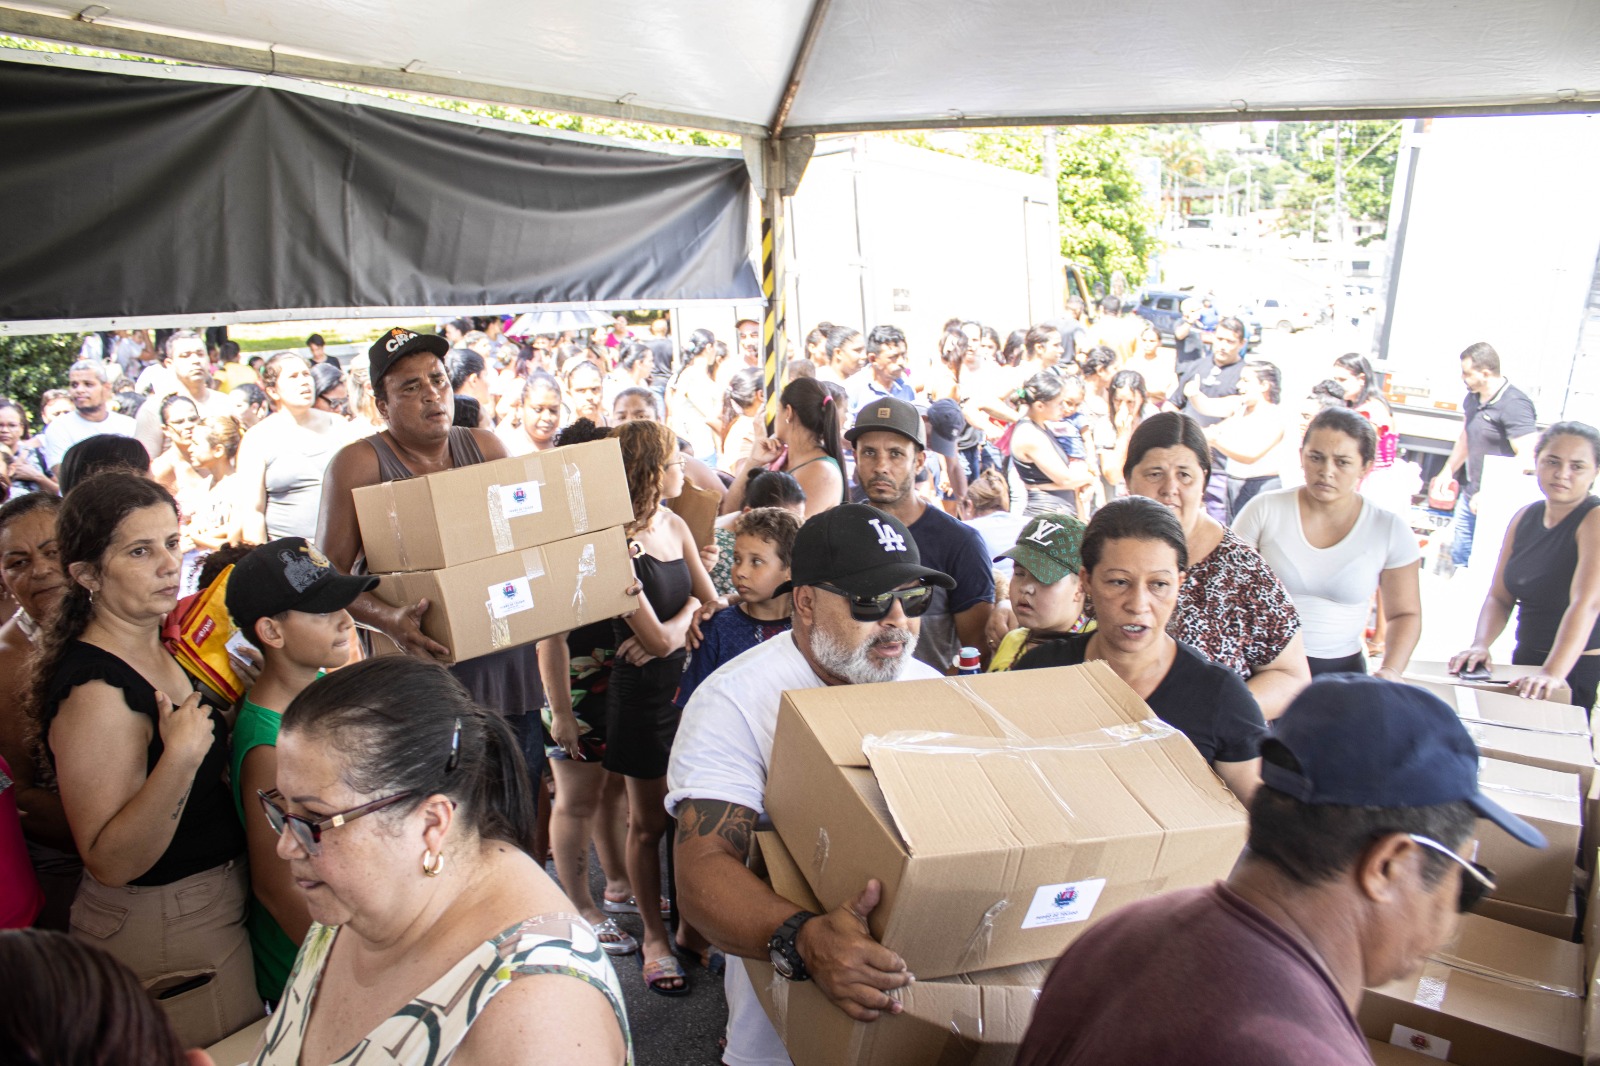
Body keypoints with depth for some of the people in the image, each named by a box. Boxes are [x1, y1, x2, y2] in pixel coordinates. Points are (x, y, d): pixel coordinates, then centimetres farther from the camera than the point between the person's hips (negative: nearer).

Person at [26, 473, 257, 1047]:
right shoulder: (94, 690, -26)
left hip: (213, 906, 9)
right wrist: (180, 758, -37)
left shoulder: (157, 648, 2)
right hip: (164, 934, -9)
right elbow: (111, 861, -27)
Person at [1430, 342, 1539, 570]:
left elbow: (1529, 457, -26)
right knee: (1458, 555, 17)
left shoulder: (1514, 404, -20)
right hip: (1471, 494, 9)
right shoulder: (1472, 398, 7)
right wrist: (1448, 471, 20)